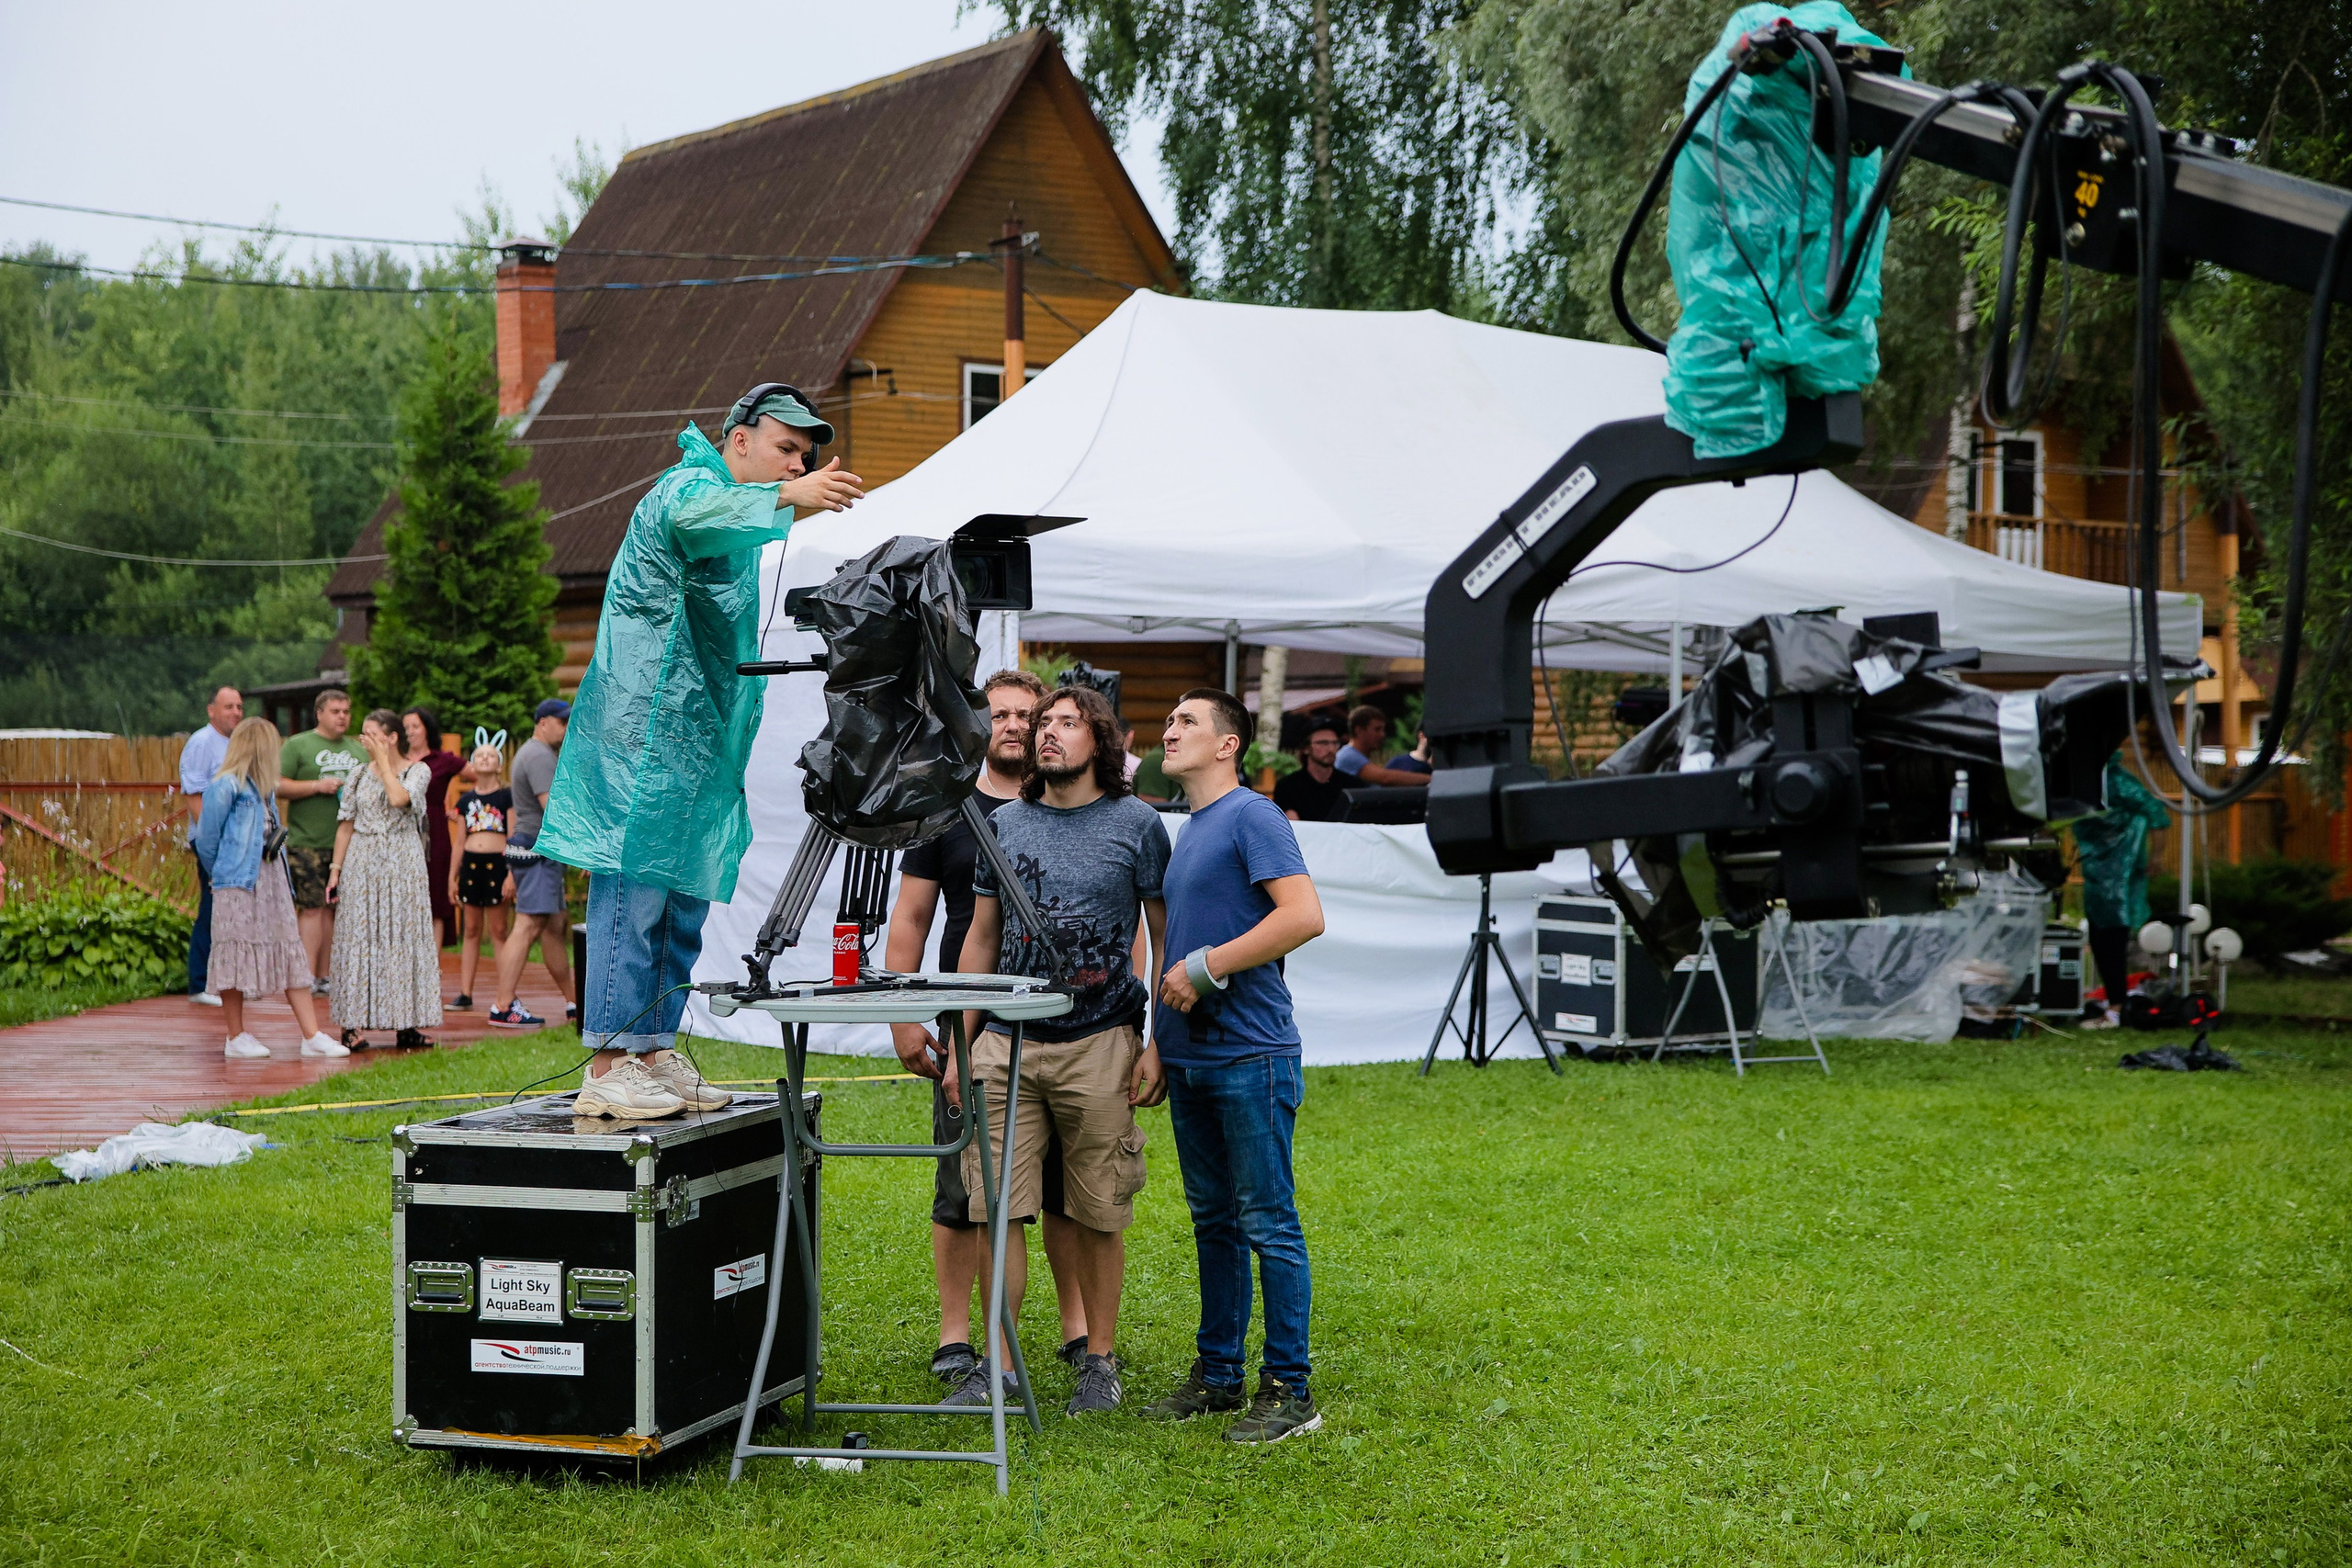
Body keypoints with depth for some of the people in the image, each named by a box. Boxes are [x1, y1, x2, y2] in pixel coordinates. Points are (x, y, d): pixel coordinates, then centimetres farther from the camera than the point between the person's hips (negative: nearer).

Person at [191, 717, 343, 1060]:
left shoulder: (264, 788, 16)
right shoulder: (225, 786, -9)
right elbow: (206, 839, -5)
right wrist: (219, 875, 6)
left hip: (272, 880, 8)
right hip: (237, 882, -8)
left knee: (291, 954, 3)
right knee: (236, 955, -1)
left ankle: (312, 1037, 2)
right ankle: (236, 1038, 8)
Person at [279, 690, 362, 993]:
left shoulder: (358, 751, 18)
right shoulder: (298, 745, 2)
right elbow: (278, 786, -6)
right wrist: (318, 786, -14)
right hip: (308, 843, -5)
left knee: (335, 910, 6)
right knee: (313, 908, -8)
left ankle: (325, 975, 11)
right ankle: (308, 977, -6)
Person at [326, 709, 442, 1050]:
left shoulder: (418, 771, 0)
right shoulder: (360, 775, 9)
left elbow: (399, 798, -20)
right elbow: (346, 826, 9)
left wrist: (384, 760, -12)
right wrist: (335, 870, 3)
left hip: (402, 865, -2)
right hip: (362, 866, 2)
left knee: (403, 936, -2)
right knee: (358, 937, 0)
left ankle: (407, 1023, 2)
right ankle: (353, 1024, 1)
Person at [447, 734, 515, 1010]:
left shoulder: (507, 796, -1)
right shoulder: (466, 800, 11)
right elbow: (459, 842, 15)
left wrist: (512, 874, -11)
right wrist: (452, 877, 13)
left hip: (497, 863, -4)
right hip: (470, 863, 4)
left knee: (499, 930, -2)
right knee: (470, 929, 8)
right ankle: (465, 993, 11)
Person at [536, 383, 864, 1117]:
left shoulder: (741, 510, 24)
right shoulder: (690, 483, -6)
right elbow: (689, 516, -34)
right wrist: (785, 499, -46)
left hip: (696, 741, 10)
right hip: (645, 733, -10)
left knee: (683, 902, 9)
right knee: (636, 892, -11)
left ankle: (652, 1054, 15)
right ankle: (608, 1068, -12)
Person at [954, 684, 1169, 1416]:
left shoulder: (1136, 823, 1)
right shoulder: (1005, 824, 11)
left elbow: (1166, 939, 2)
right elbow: (981, 938, 15)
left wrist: (1158, 1045, -5)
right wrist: (959, 1046, 11)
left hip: (1100, 1043, -3)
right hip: (1008, 1040, 3)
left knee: (1099, 1216, 4)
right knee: (997, 1209, -1)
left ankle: (1099, 1361, 16)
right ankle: (998, 1364, 9)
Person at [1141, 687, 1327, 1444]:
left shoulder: (1252, 816, -9)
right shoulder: (1187, 831, 19)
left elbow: (1304, 915, -21)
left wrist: (1206, 967, -17)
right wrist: (1158, 1041, 18)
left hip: (1250, 1054, -9)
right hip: (1191, 1057, 9)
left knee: (1268, 1225, -4)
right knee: (1213, 1222, 14)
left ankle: (1289, 1390, 1)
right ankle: (1217, 1375, 22)